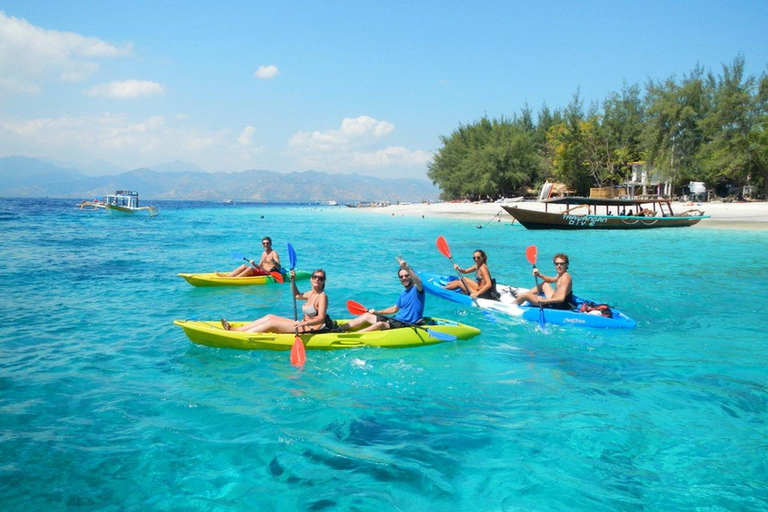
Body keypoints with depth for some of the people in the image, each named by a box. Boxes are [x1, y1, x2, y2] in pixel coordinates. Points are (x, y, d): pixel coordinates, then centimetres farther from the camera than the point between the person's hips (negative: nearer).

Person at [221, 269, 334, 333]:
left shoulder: (322, 296, -13)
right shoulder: (311, 294, 13)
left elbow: (321, 319, -23)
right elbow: (297, 295, 33)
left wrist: (303, 323, -36)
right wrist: (293, 280, 19)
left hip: (311, 330, -9)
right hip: (304, 325, 9)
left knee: (272, 322, -15)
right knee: (270, 317, 3)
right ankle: (235, 330, -1)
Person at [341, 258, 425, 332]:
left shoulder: (417, 290, -9)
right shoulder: (403, 293, 17)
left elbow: (418, 281, -34)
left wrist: (407, 268, -47)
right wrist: (377, 312, 19)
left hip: (407, 325, -9)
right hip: (396, 320, 9)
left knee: (380, 324, -32)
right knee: (367, 316, 4)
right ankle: (338, 328, -4)